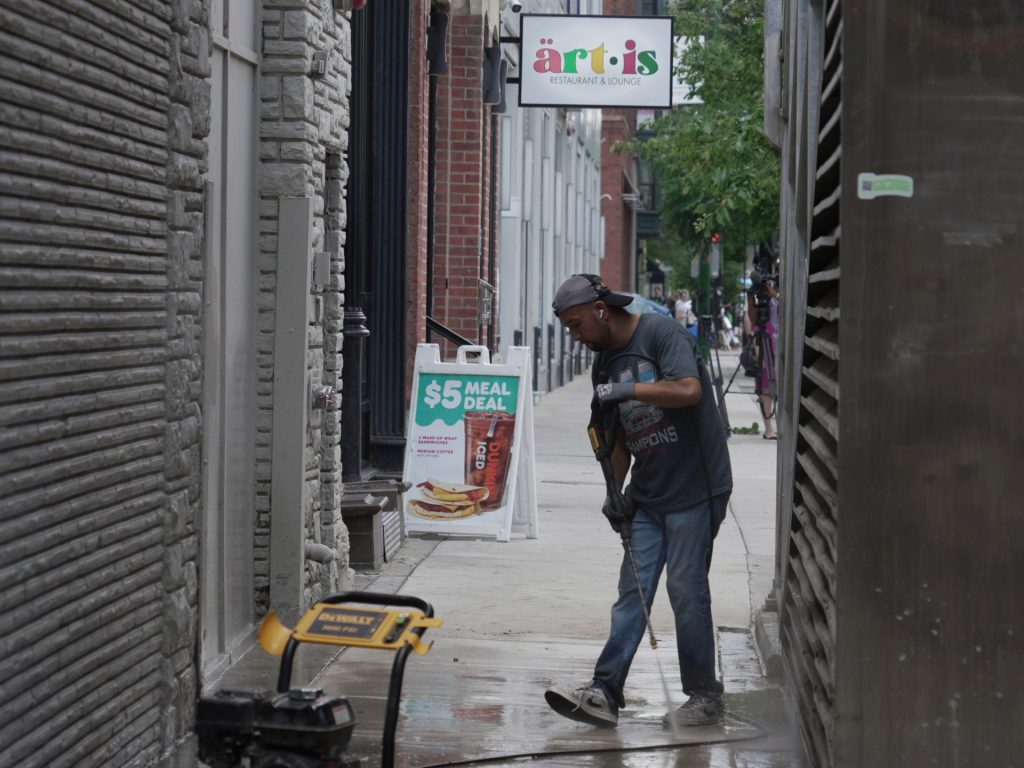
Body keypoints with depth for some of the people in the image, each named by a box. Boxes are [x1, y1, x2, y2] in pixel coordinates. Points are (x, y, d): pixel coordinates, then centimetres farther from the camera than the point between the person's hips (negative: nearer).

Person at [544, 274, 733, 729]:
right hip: (647, 496, 7)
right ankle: (605, 693, -3)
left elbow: (688, 390, -25)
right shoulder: (606, 362, 14)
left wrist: (627, 390, -19)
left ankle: (704, 697, 9)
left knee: (686, 590, -3)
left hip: (694, 489, -7)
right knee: (633, 590, 1)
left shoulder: (661, 333, -10)